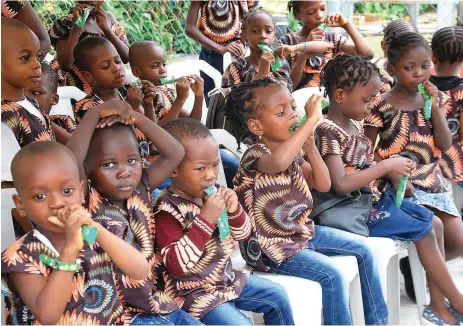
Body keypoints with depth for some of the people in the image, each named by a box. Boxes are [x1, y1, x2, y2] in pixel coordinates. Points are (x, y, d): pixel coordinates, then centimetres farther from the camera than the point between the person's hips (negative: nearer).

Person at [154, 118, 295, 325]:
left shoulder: (213, 194, -1)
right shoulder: (167, 210, -21)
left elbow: (243, 235, 10)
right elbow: (176, 264, -30)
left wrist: (235, 211, -14)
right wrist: (205, 219, -33)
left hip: (226, 277, 8)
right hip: (196, 292, -8)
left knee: (278, 297, 12)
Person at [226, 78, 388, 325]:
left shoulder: (293, 152, 3)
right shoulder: (256, 155, -25)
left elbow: (323, 185, 5)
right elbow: (278, 161, -51)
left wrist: (311, 149, -10)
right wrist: (312, 119, -46)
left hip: (301, 230, 10)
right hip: (272, 246, -9)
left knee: (362, 249, 11)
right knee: (331, 275, -24)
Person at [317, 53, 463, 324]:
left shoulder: (355, 124, 6)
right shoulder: (328, 131, -22)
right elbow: (341, 184, -30)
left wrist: (395, 172, -2)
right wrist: (386, 165, -24)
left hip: (378, 196, 9)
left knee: (435, 222, 7)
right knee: (424, 231, -8)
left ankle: (439, 304, 9)